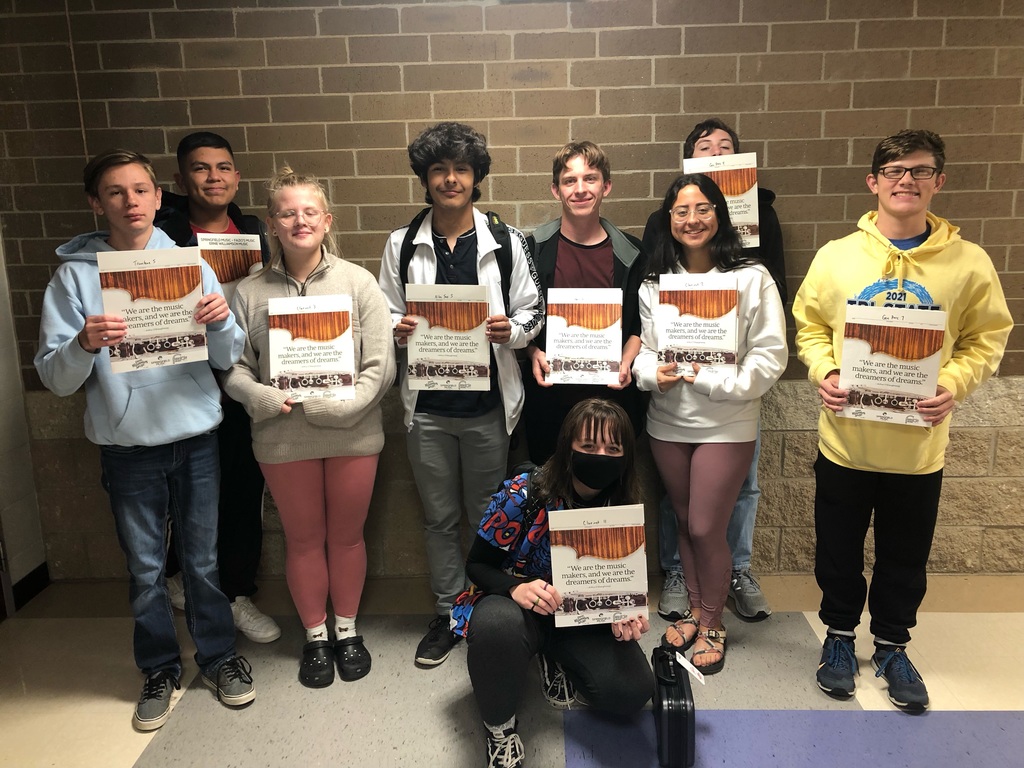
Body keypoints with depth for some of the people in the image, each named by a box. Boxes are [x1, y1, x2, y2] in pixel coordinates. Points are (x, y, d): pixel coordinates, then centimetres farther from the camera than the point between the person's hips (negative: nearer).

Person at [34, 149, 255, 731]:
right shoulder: (76, 274, -2)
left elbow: (228, 359, 0)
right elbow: (55, 379, -4)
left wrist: (222, 322, -21)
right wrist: (84, 344, -25)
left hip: (197, 438, 1)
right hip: (127, 447, 0)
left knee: (204, 558, 11)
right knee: (146, 568, 12)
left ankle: (219, 655, 31)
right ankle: (161, 669, 32)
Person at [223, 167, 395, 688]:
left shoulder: (358, 283, -4)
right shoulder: (249, 292, -1)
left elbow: (380, 366, -8)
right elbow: (234, 368, 0)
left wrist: (338, 407, -20)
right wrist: (264, 398, -19)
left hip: (352, 434, 0)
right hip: (283, 439, 1)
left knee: (347, 535, 15)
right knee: (303, 539, 15)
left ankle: (347, 630, 37)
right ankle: (315, 636, 36)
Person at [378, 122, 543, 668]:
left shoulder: (506, 243, 0)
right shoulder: (401, 245, 4)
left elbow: (533, 312, 3)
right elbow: (386, 316, 7)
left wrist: (510, 330, -18)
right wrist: (398, 330, -15)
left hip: (487, 402, -1)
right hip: (427, 405, 2)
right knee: (439, 518, 14)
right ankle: (449, 613, 32)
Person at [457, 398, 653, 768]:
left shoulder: (624, 509, -10)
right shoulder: (521, 495, -22)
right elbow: (476, 564, -14)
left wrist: (626, 614, -21)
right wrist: (515, 588, -35)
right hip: (518, 606, -3)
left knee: (632, 692, -19)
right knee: (498, 624, -39)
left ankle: (557, 661, 15)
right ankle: (499, 725, -8)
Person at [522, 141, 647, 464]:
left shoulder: (630, 253, 1)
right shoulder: (533, 249, -1)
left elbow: (640, 324, 8)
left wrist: (626, 362, -8)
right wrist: (534, 353, -11)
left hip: (613, 393, 1)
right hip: (548, 392, 0)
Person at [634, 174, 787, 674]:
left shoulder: (751, 278, -7)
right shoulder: (654, 282, 3)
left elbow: (770, 356, -10)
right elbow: (643, 349, 7)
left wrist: (714, 381, -20)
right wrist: (653, 372, -15)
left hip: (726, 425, -3)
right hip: (666, 422, 4)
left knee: (706, 529, 0)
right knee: (685, 523, 16)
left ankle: (712, 624, 24)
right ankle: (694, 610, 37)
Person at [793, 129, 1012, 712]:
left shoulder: (969, 263, -4)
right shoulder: (837, 256, -3)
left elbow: (986, 339, 2)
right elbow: (809, 326, 4)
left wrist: (953, 385, -15)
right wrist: (824, 372, -13)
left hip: (920, 443, 0)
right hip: (845, 439, 0)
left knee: (906, 556, 16)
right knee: (839, 550, 14)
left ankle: (892, 646, 39)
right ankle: (840, 636, 38)